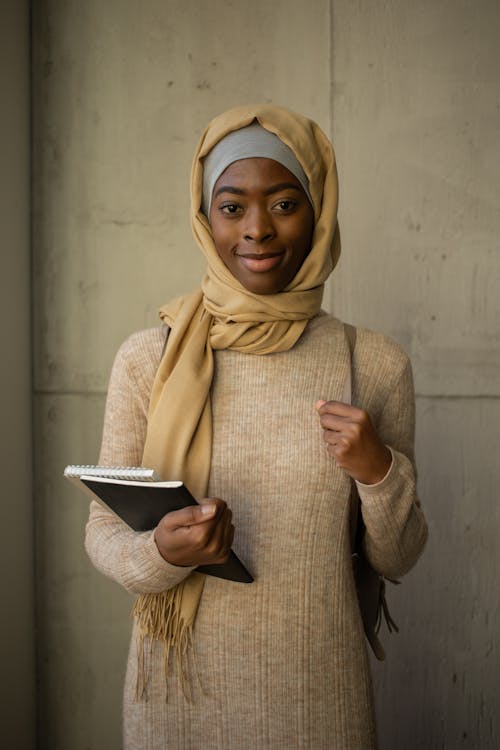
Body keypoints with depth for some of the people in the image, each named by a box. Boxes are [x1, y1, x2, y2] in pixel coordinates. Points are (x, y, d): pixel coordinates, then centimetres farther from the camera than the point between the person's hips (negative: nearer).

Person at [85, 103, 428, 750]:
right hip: (180, 691, 0)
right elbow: (103, 532, -1)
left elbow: (396, 561, 1)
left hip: (319, 696, 0)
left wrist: (380, 472, -17)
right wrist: (161, 555, -21)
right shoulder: (147, 359, -7)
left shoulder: (375, 365, -6)